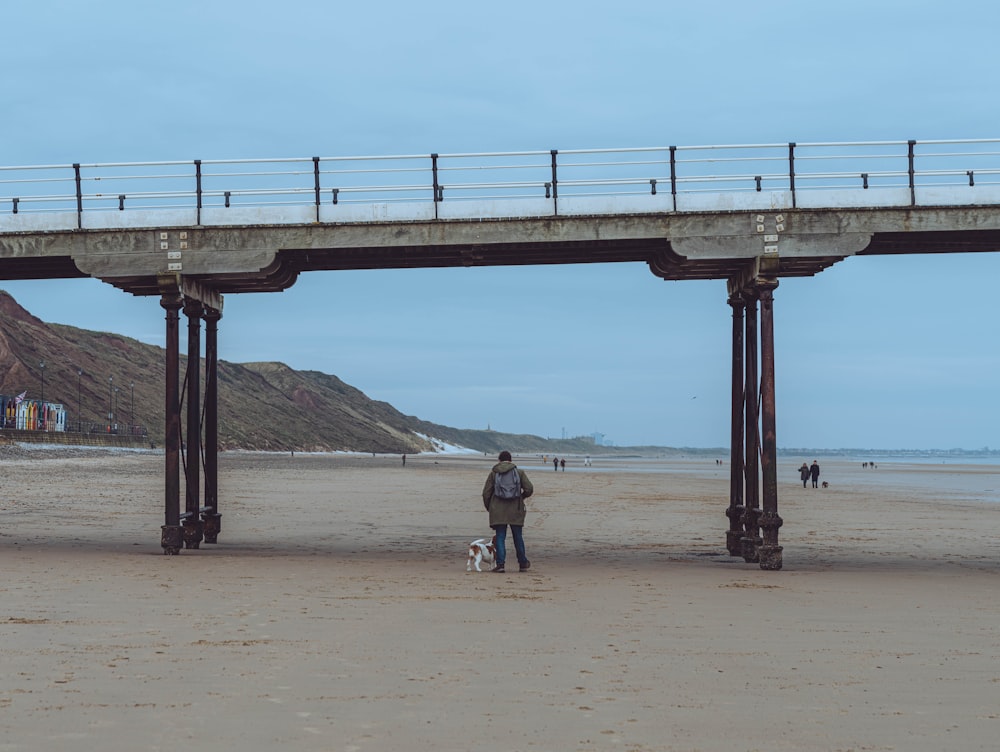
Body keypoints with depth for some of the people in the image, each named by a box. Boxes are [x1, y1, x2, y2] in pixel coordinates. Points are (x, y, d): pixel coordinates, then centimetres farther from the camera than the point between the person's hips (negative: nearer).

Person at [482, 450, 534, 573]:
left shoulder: (493, 473, 2)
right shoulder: (519, 472, 2)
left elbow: (486, 493, 0)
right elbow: (529, 489, -3)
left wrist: (488, 507, 14)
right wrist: (522, 497, 18)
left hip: (498, 511, -1)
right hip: (515, 510, 1)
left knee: (500, 537, 2)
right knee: (518, 537, 12)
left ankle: (500, 564, -10)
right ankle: (523, 564, 21)